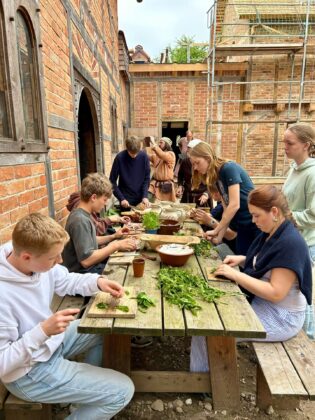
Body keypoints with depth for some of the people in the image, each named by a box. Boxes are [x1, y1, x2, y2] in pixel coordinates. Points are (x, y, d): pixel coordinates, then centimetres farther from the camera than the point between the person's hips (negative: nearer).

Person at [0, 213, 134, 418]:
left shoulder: (37, 261, -14)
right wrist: (43, 331, -36)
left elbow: (66, 281, 4)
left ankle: (88, 382, 35)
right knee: (122, 391, -9)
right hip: (30, 372, -7)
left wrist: (98, 281, -13)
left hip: (52, 339, 8)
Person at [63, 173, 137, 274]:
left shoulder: (82, 215, 5)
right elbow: (86, 260, -28)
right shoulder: (80, 220, -25)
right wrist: (116, 245, -23)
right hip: (84, 272, -9)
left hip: (92, 266, 9)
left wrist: (113, 237, 8)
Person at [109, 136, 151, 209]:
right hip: (126, 200, -2)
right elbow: (112, 181, -8)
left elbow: (147, 178, 0)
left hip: (141, 199, 2)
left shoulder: (144, 156, -6)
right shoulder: (120, 158, -12)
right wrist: (121, 198, -14)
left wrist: (145, 196, -11)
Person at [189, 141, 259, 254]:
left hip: (257, 225, -7)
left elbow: (234, 205, -22)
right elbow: (227, 208, 6)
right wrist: (219, 237, 0)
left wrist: (215, 231, -17)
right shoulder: (217, 177, 7)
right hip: (243, 227, 7)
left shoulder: (229, 168, -16)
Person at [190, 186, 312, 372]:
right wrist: (241, 259, 2)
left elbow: (275, 293, -26)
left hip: (282, 318, -9)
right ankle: (199, 376, 16)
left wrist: (235, 275, -23)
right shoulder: (271, 234, 3)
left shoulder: (291, 243, -24)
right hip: (260, 303, 9)